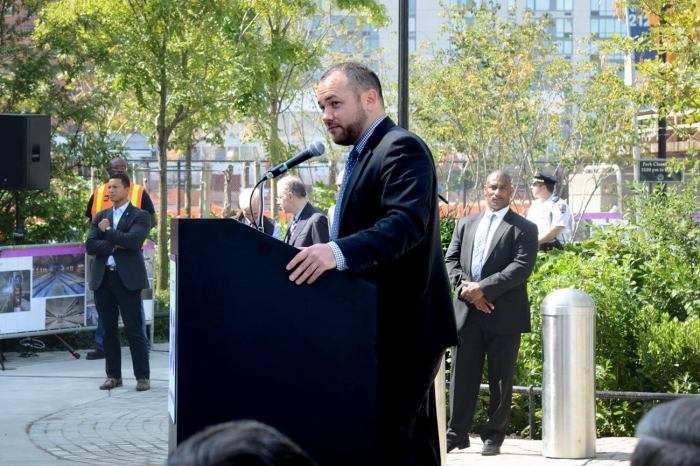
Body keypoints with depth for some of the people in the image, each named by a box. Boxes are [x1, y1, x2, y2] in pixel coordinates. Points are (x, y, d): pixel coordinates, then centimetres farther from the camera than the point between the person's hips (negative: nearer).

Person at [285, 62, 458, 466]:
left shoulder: (402, 148, -13)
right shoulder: (366, 155, 19)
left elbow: (407, 223, -28)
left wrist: (338, 252, -41)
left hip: (404, 327, -10)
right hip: (394, 327, 10)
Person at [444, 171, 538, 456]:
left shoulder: (524, 229, 2)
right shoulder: (466, 224, 17)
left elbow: (522, 266, -10)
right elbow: (451, 259, 12)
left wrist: (483, 288, -17)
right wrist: (464, 286, -8)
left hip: (503, 314, -4)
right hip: (467, 312, 4)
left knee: (500, 378, 2)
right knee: (462, 374, 5)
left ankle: (494, 435, 10)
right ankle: (457, 432, 12)